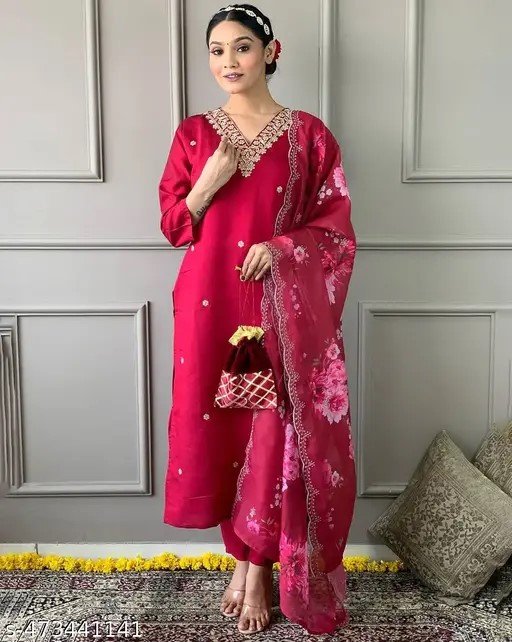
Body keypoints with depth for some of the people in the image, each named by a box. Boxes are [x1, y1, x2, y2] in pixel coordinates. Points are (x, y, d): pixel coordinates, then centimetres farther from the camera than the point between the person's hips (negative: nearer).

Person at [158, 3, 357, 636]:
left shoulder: (308, 134, 1)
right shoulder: (193, 132, 7)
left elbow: (335, 230, 2)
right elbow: (171, 225, 7)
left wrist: (281, 247, -16)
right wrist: (208, 182, -11)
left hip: (282, 310, -1)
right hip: (210, 307, 2)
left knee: (275, 432, 1)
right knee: (220, 427, 7)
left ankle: (258, 567, 20)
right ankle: (243, 557, 28)